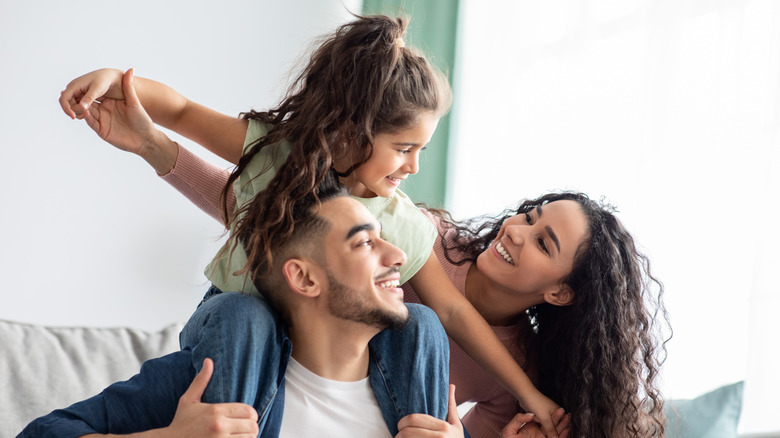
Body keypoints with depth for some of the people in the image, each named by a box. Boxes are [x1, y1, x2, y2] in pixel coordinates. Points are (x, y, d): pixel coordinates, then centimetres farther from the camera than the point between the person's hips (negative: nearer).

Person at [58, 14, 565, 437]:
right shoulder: (272, 149, -18)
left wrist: (529, 394, -5)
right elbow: (180, 109, -8)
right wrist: (118, 77, -29)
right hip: (230, 326, -2)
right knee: (247, 321, -37)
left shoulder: (405, 228, -13)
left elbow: (454, 310, -6)